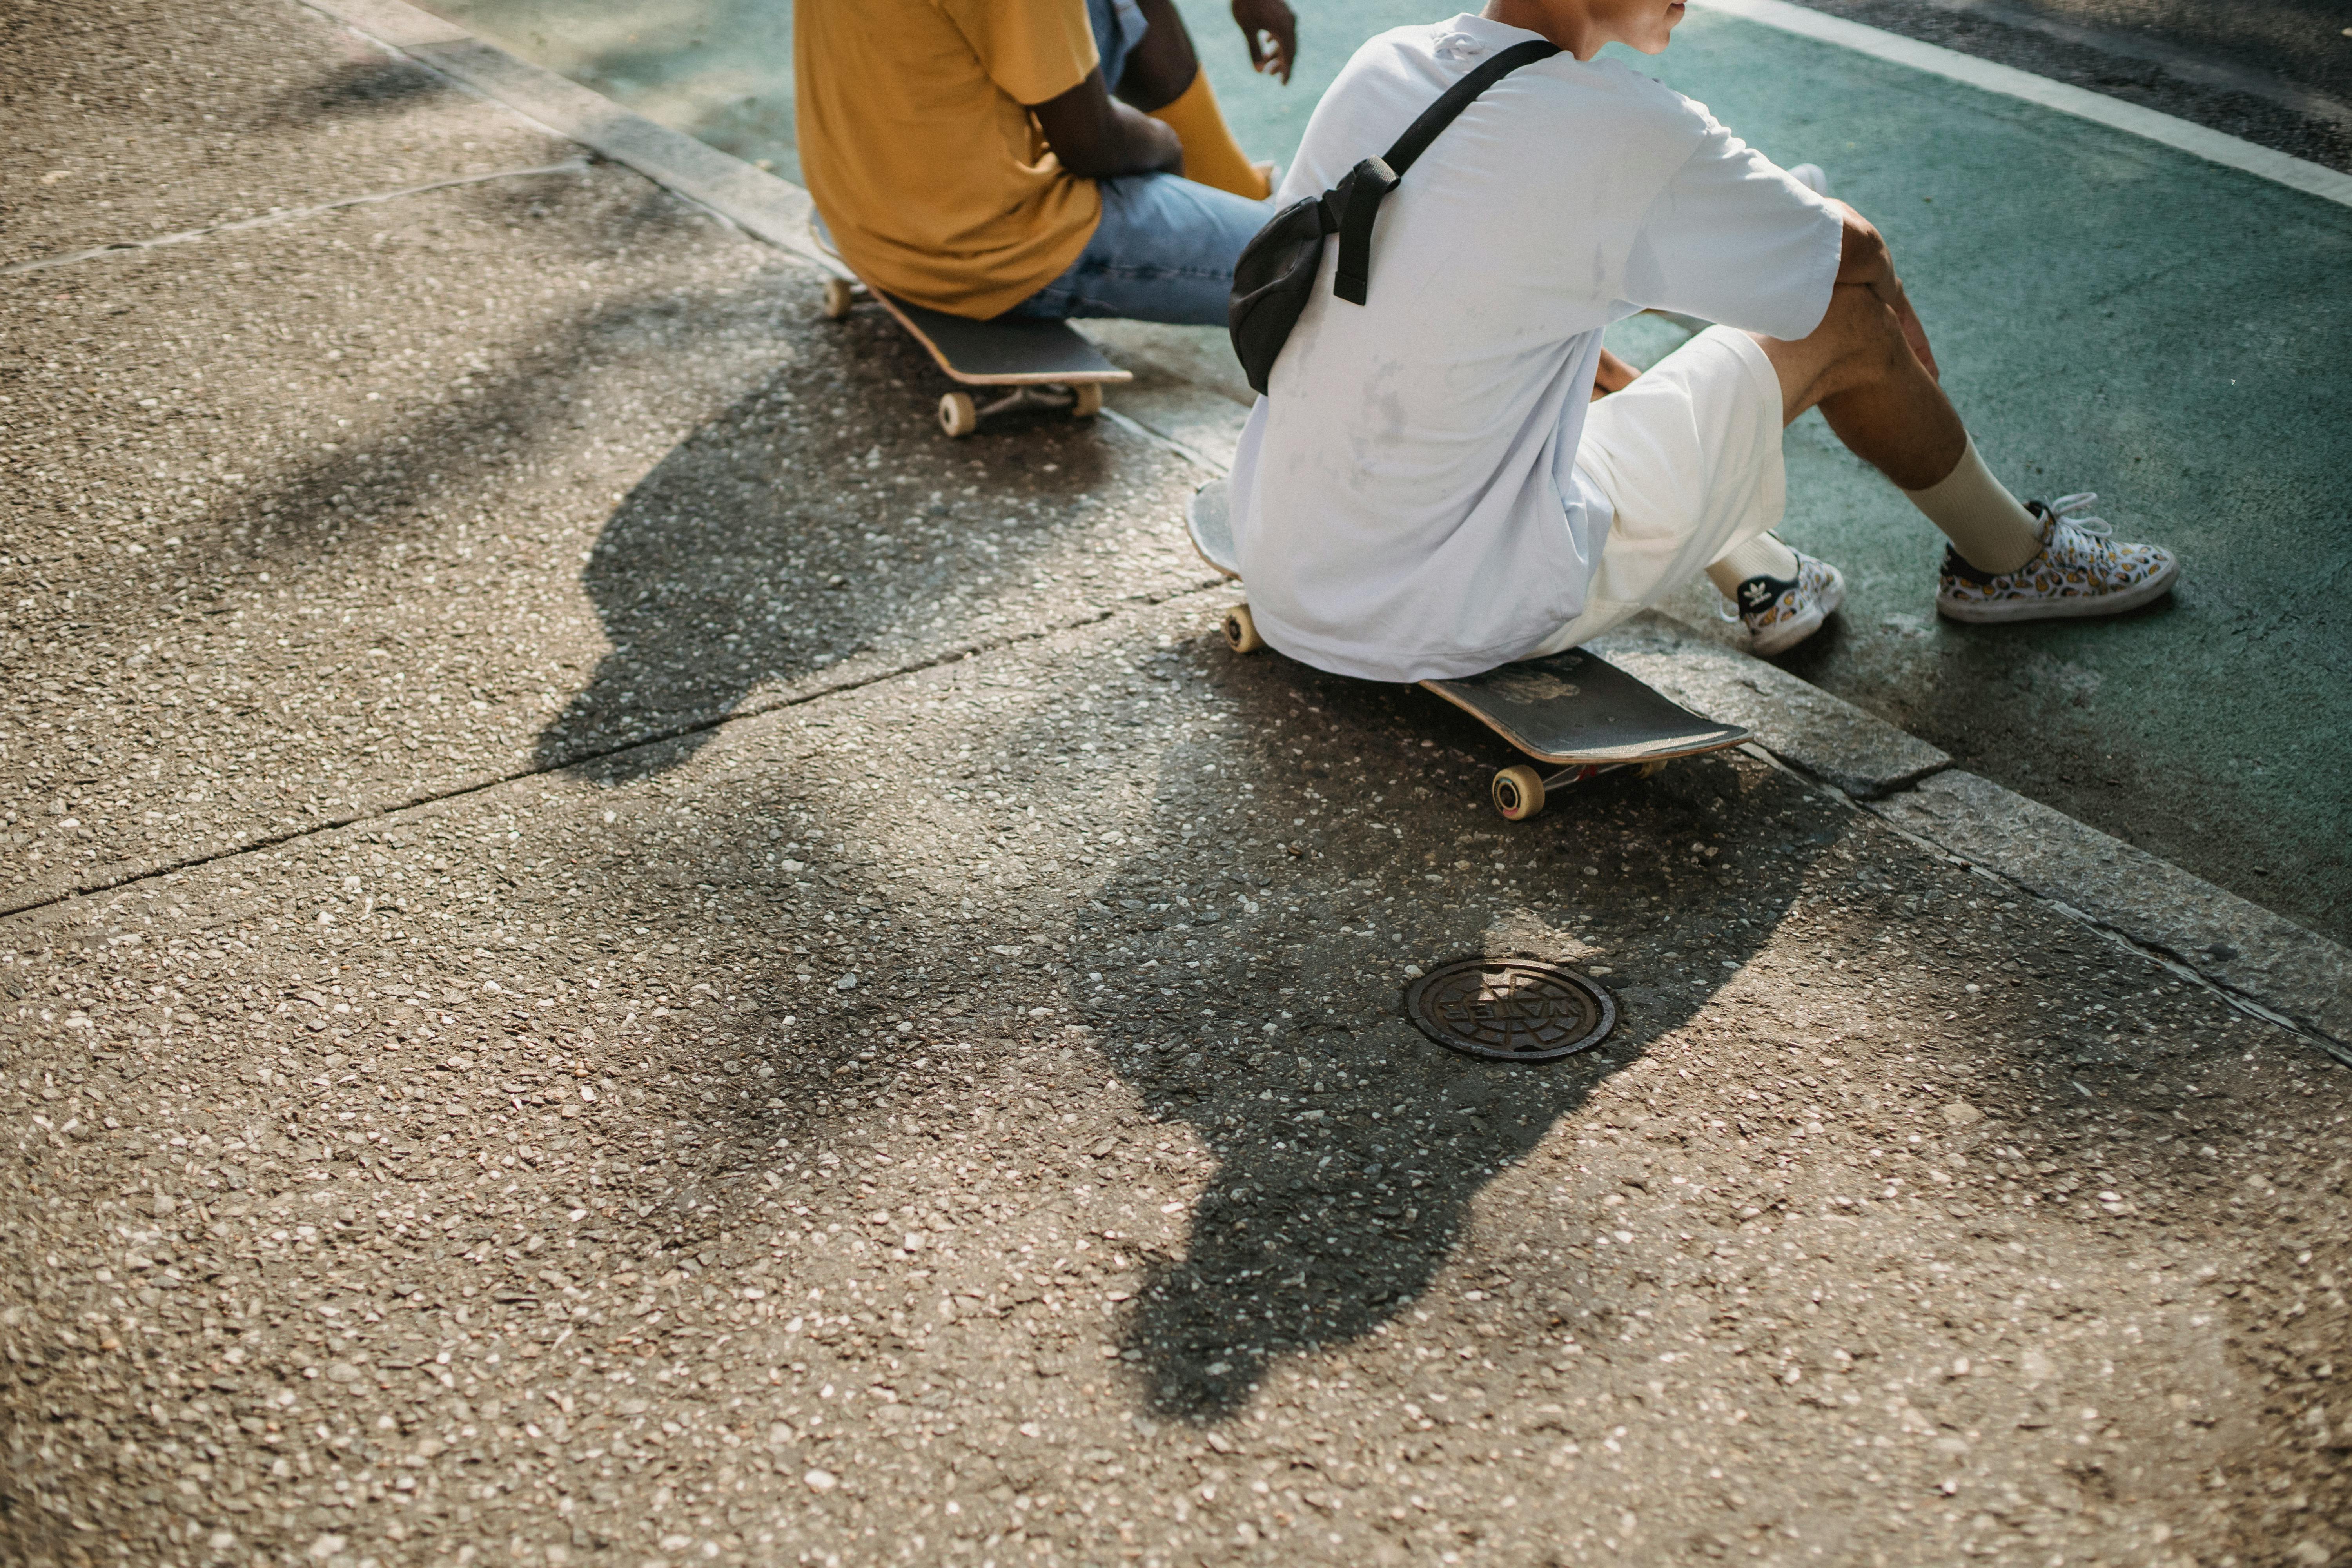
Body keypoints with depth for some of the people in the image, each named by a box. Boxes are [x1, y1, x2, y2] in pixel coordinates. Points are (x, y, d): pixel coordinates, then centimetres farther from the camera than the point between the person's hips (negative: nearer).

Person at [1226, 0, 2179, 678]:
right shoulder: (1632, 138, -17)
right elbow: (1852, 253, 0)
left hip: (1282, 585, 7)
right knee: (1848, 319, 4)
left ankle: (1755, 576, 37)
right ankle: (2010, 558, 32)